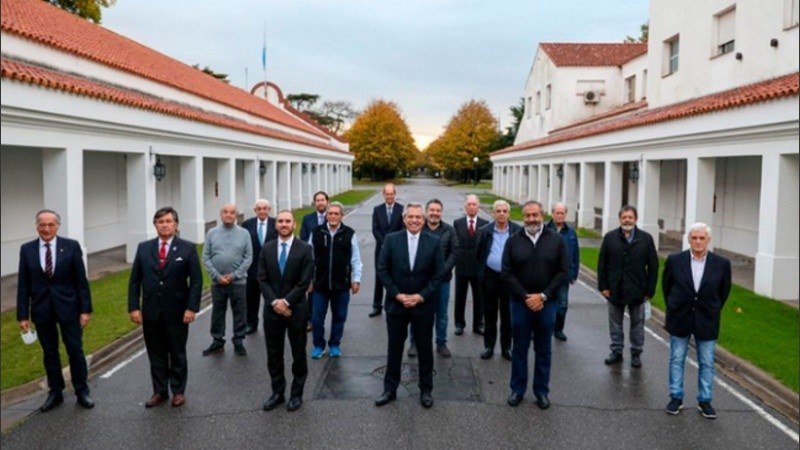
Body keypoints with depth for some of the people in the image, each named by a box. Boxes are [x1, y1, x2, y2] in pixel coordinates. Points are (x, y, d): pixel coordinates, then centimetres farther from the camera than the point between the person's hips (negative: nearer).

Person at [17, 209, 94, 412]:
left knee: (75, 351, 6)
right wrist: (23, 315, -1)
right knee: (49, 353, 12)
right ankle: (55, 392, 26)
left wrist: (86, 309, -8)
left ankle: (82, 391, 20)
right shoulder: (27, 249, 0)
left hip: (68, 307, -2)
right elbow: (23, 285, 2)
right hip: (41, 309, 2)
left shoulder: (71, 246, -6)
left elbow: (81, 281, -5)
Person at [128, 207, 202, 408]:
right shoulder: (144, 248, 4)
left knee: (177, 354, 10)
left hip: (177, 312, -2)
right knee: (156, 355, 11)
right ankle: (159, 391, 23)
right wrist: (134, 307, -3)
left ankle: (178, 391, 22)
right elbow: (134, 280, 5)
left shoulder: (188, 248, -4)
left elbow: (196, 281, -6)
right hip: (150, 312, 3)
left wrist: (191, 308, -14)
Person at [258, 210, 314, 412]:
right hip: (272, 309, 3)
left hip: (296, 309, -3)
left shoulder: (305, 249, -6)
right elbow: (262, 279, 0)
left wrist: (286, 301, -15)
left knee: (298, 354, 8)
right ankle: (277, 392, 24)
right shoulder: (267, 248, 4)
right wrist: (275, 302, -12)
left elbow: (304, 282, -10)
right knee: (273, 355, 10)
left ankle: (296, 394, 22)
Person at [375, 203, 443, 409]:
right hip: (396, 303, 0)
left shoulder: (433, 242, -4)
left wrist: (421, 296, -11)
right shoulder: (391, 240, -3)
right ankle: (390, 389, 25)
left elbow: (438, 273, -4)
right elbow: (382, 270, -4)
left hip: (423, 305, 0)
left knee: (425, 348, 11)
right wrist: (397, 294, -11)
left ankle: (426, 390, 25)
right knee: (394, 348, 11)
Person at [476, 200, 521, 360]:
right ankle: (488, 346, 22)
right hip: (490, 277, 1)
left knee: (507, 315, 8)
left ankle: (506, 347, 21)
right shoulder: (484, 231, 0)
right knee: (489, 314, 11)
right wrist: (481, 274, 3)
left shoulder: (518, 231, -4)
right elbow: (479, 254, 5)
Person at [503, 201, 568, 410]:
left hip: (547, 304, 0)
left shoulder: (556, 240, -1)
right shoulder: (513, 241, -1)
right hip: (520, 303, 0)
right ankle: (517, 389, 23)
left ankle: (542, 391, 23)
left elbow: (563, 271, -4)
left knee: (543, 350, 10)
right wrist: (526, 296, -12)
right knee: (520, 349, 10)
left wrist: (543, 295, -12)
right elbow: (507, 273, -4)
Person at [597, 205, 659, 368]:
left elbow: (653, 266, -1)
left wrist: (650, 290, -4)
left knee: (637, 324, 10)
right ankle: (616, 351, 23)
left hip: (637, 291, -1)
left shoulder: (646, 238, -2)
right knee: (615, 323, 11)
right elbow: (602, 263, 3)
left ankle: (636, 353, 21)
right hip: (615, 290, 1)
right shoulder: (610, 237, 1)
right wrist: (603, 286, -3)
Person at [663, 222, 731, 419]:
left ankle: (705, 401, 21)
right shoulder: (674, 260, -8)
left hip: (706, 321, 0)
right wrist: (673, 307, 9)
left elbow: (724, 291, 6)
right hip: (679, 319, 0)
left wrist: (713, 311, 9)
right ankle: (676, 397, 21)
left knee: (707, 363, 9)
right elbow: (666, 285, 6)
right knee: (676, 360, 9)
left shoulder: (721, 264, -8)